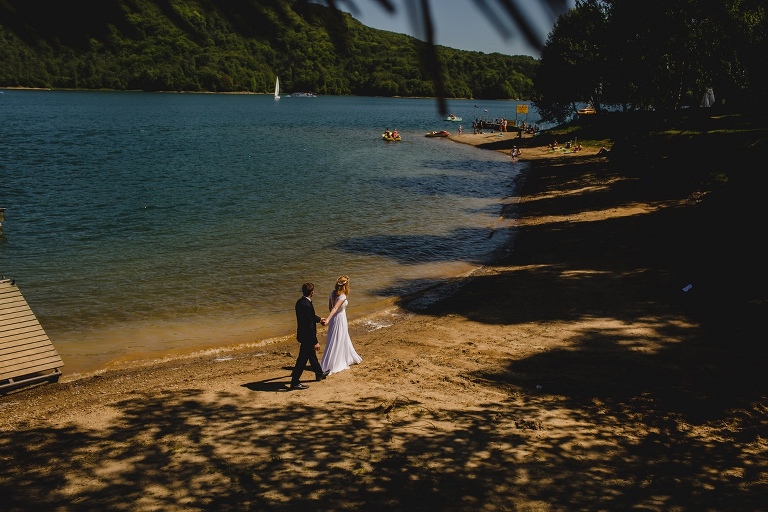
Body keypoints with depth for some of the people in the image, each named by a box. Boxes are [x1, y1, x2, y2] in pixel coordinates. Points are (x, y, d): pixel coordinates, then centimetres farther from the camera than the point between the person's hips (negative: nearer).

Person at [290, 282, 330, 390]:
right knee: (302, 359, 1)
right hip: (307, 336, -10)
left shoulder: (300, 302, 2)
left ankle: (319, 374, 44)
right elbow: (309, 325, -27)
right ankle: (295, 383, 10)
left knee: (312, 354, 26)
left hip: (303, 334, 10)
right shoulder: (307, 305, -29)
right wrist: (315, 342, -22)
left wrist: (319, 319, 40)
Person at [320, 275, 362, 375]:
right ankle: (328, 366, 7)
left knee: (344, 340, 23)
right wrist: (327, 319, -47)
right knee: (336, 343, 3)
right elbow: (335, 308, -37)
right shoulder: (342, 297, -24)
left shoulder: (333, 293, -2)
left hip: (334, 318, 8)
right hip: (340, 319, -8)